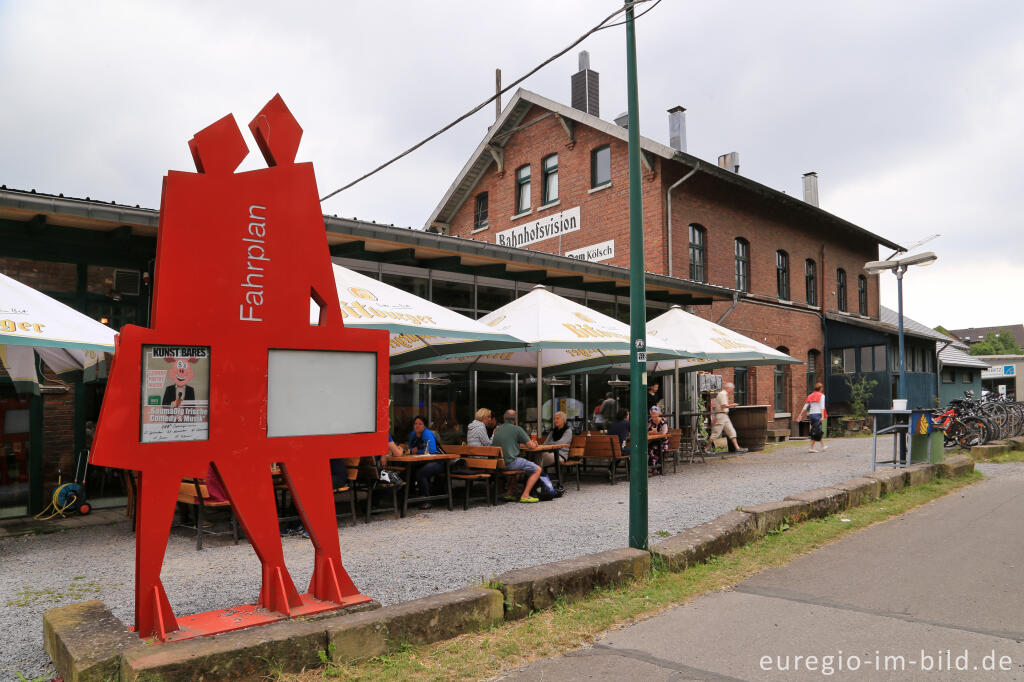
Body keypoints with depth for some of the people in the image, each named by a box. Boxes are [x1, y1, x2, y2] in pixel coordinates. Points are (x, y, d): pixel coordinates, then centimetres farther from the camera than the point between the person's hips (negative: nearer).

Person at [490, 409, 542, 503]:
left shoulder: (497, 430, 15)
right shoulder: (517, 429, -5)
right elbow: (531, 446, -3)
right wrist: (533, 444, 21)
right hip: (510, 462, -7)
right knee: (537, 469, 3)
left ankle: (509, 493, 28)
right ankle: (525, 495, -3)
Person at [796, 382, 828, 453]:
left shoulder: (810, 396, 15)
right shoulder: (821, 395, -2)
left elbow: (805, 407, 11)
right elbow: (822, 407, -11)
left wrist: (800, 415, 10)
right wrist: (822, 416, -17)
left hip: (811, 414, 6)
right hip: (818, 414, -6)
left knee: (819, 431, 16)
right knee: (817, 432, -5)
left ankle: (823, 446, 21)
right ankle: (811, 448, -8)